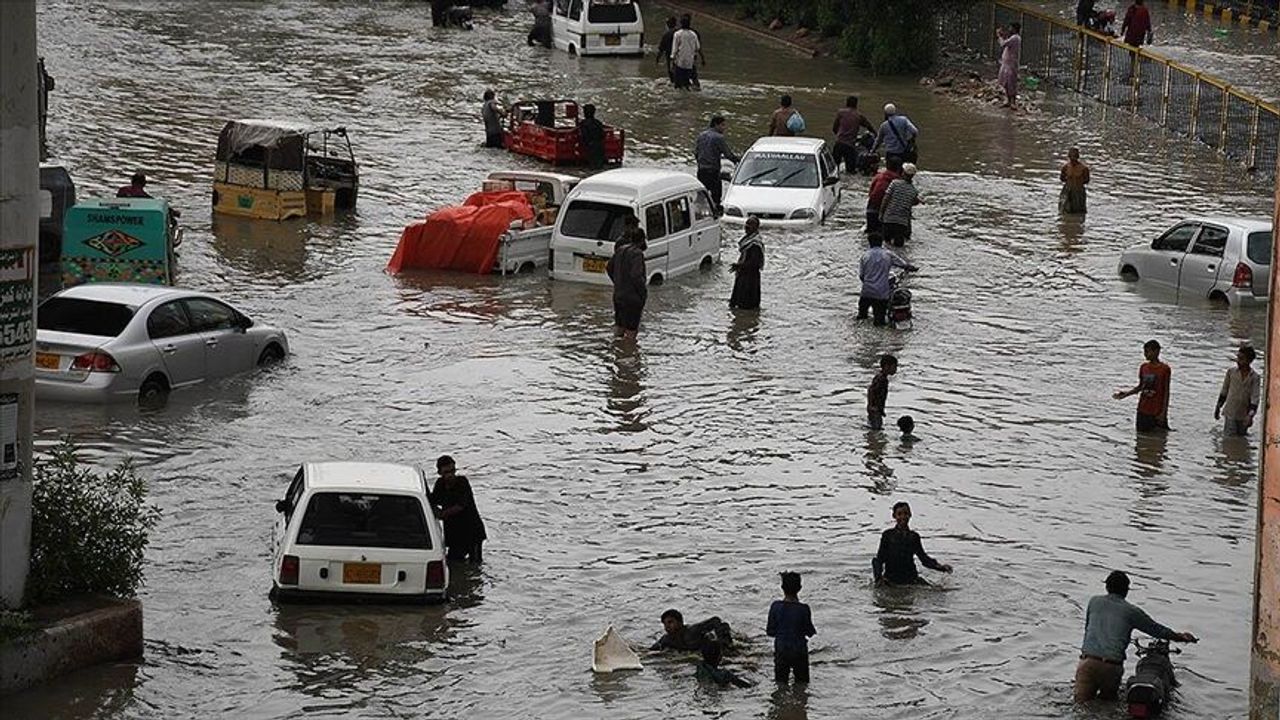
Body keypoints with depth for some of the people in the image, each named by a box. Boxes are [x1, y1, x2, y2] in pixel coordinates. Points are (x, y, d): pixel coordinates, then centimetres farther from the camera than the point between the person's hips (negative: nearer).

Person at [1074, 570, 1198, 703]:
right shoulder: (1130, 611, 7)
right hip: (1112, 666, -1)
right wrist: (1179, 637, 33)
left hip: (1088, 661, 1)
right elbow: (1156, 629, 17)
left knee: (1081, 703, 0)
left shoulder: (1094, 601, 14)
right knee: (1109, 699, 15)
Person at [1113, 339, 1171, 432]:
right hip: (1143, 410, 5)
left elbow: (1166, 392, -8)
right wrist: (1126, 393, 3)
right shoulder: (1144, 367, 6)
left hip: (1157, 412, -5)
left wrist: (1164, 412, -11)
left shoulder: (1164, 369, -9)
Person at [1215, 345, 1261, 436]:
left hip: (1243, 415, 0)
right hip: (1230, 413, 0)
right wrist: (1218, 407, 11)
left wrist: (1250, 415, -22)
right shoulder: (1231, 372, -1)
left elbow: (1255, 398, -12)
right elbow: (1224, 391, 9)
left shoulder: (1255, 378, -7)